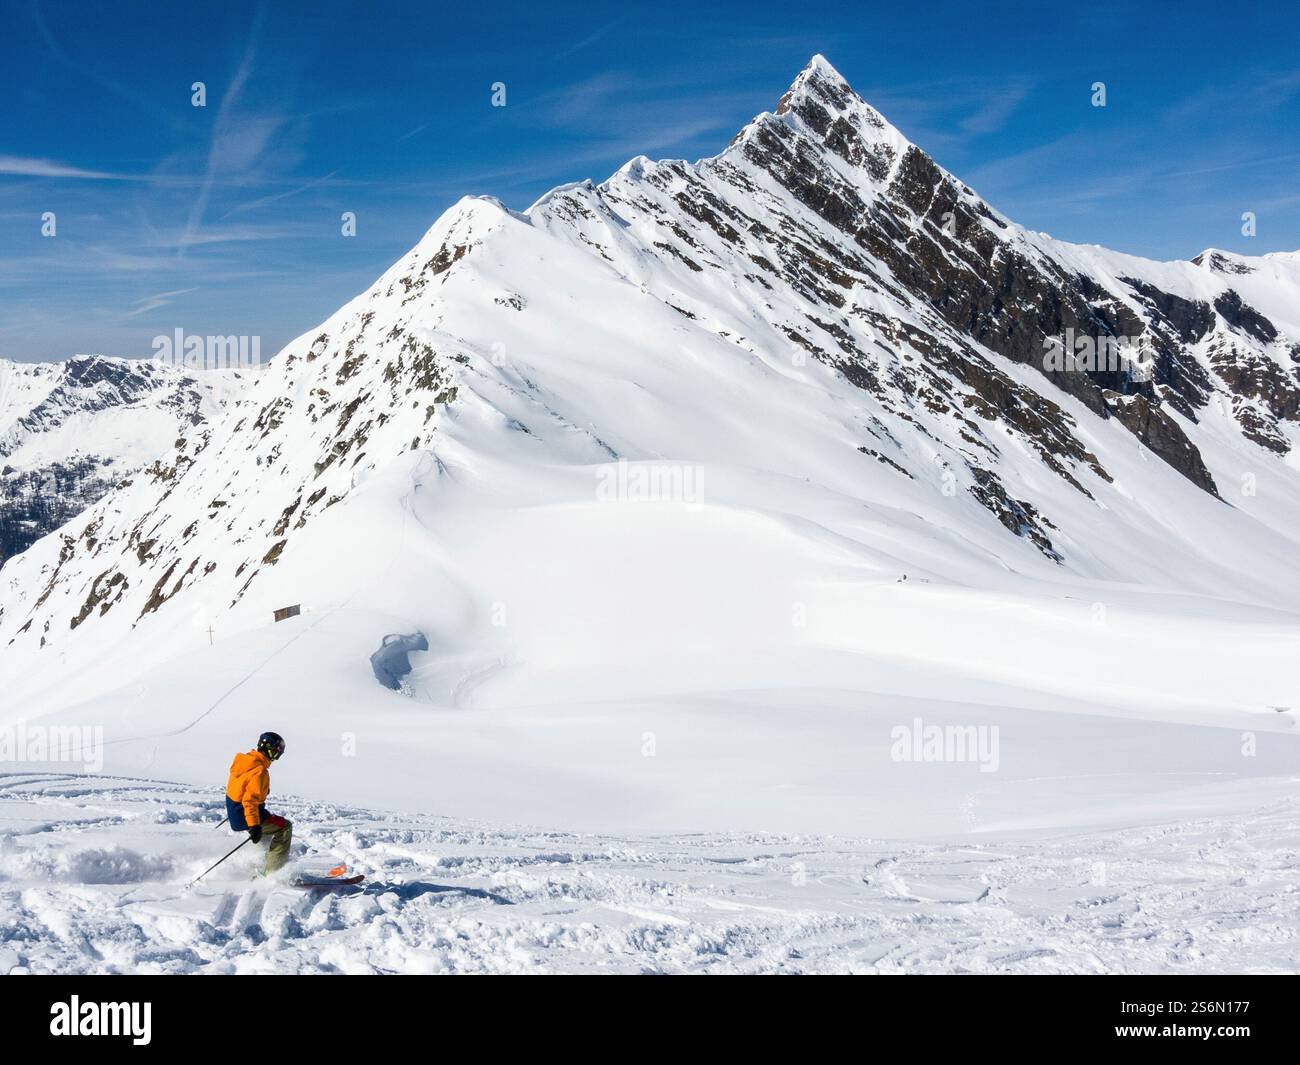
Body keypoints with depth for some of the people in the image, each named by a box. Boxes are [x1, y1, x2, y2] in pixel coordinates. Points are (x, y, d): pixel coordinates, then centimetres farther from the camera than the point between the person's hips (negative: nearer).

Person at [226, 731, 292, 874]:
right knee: (285, 827, -4)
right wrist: (254, 825, -31)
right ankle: (272, 871, -8)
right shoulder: (260, 770, -24)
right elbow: (250, 799, -30)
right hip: (245, 817, -10)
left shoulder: (245, 759, 4)